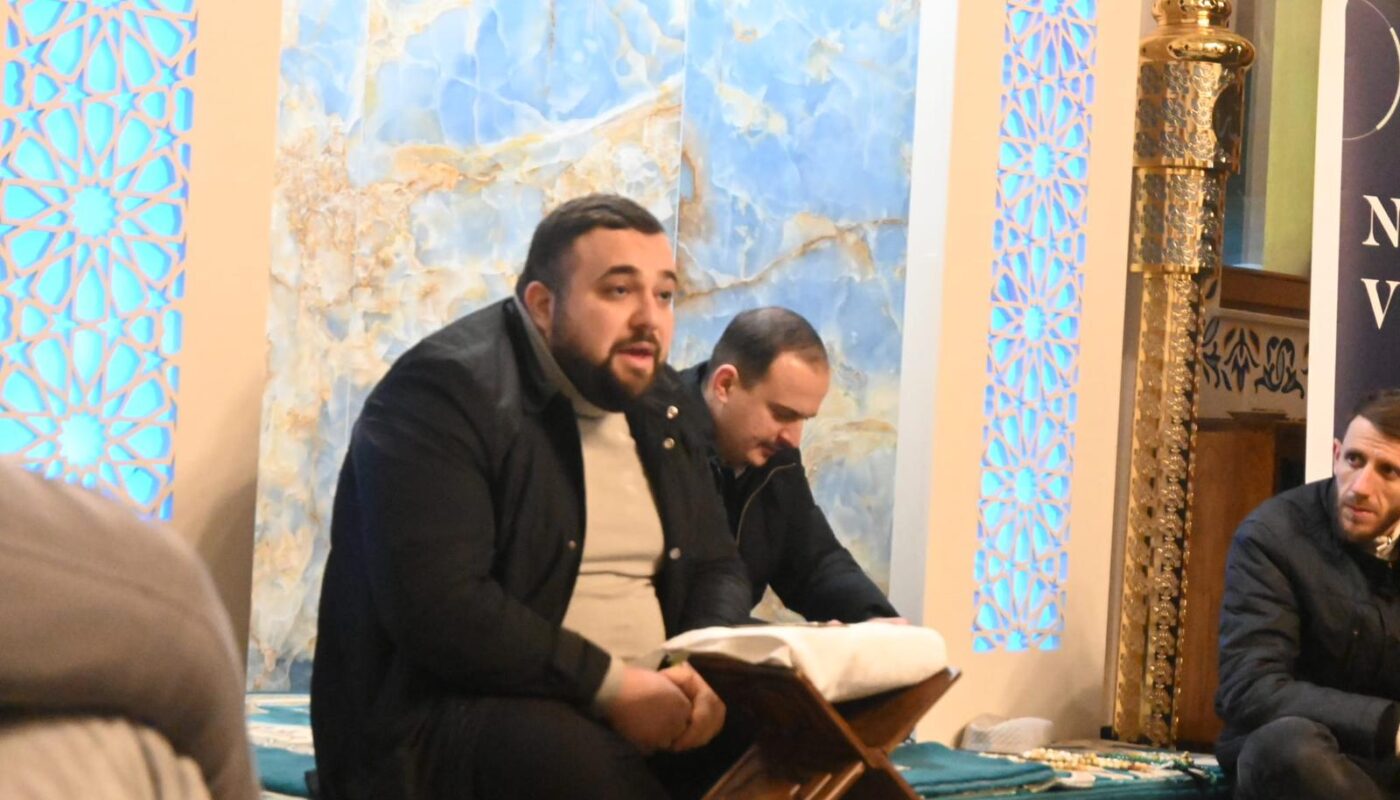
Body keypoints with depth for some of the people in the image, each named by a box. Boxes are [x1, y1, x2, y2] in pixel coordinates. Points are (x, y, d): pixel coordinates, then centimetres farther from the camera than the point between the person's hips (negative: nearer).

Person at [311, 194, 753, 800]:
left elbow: (715, 566, 16)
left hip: (643, 706, 7)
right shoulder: (446, 390, -12)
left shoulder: (661, 404, 12)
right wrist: (609, 684, -22)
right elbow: (437, 605, -23)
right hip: (451, 712, -7)